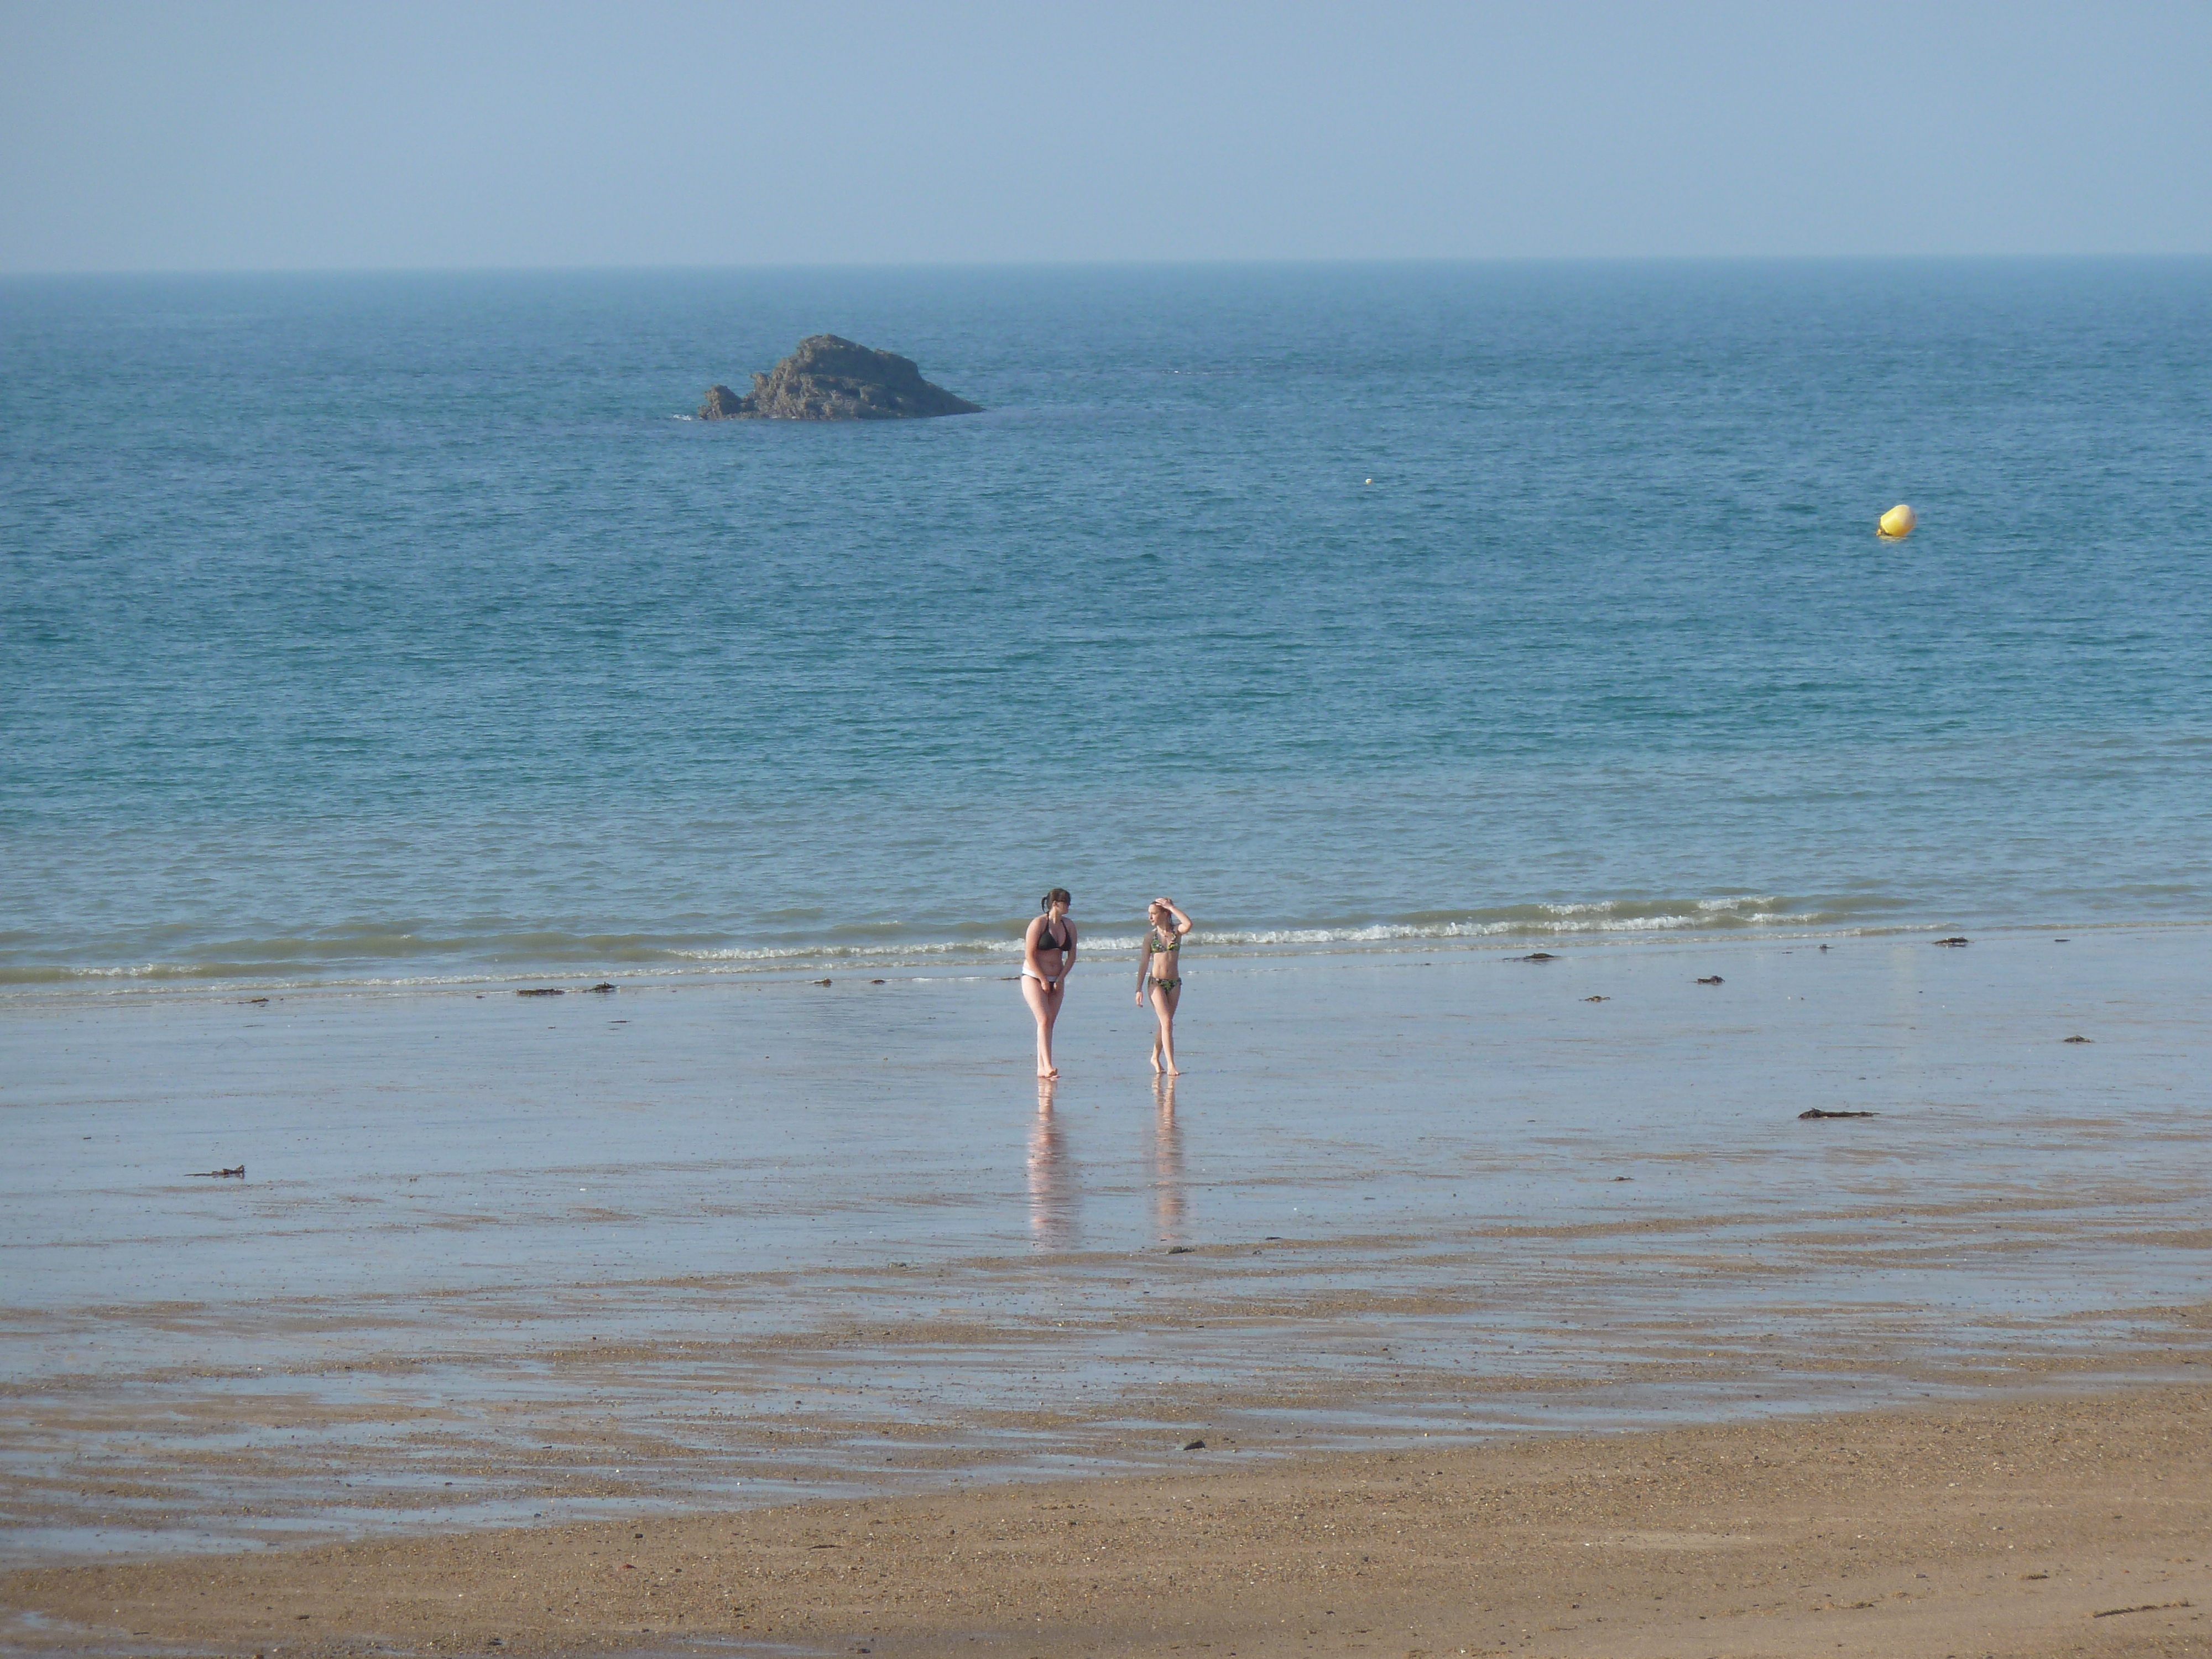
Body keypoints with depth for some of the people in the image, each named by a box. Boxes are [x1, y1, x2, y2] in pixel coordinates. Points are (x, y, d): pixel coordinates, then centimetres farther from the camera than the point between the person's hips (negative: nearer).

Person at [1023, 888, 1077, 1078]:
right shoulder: (1039, 924, -12)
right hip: (1034, 977, -6)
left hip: (1057, 980, 6)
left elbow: (1071, 956, 9)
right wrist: (1044, 981, -13)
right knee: (1044, 1020, -16)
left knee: (1049, 1023, 2)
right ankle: (1047, 1066, -24)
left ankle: (1041, 1068, 5)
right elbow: (1030, 955, -14)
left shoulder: (1069, 926, 6)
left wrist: (1060, 979, -2)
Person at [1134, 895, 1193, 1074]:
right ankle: (1170, 1065, -17)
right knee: (1167, 1022, -13)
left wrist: (1171, 907, -12)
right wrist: (1139, 989, -2)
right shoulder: (1151, 936, 2)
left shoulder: (1176, 931, 3)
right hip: (1156, 983, -2)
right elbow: (1144, 963, 2)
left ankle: (1156, 1058, 30)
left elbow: (1188, 925, -20)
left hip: (1174, 983, 2)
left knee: (1165, 1024, 11)